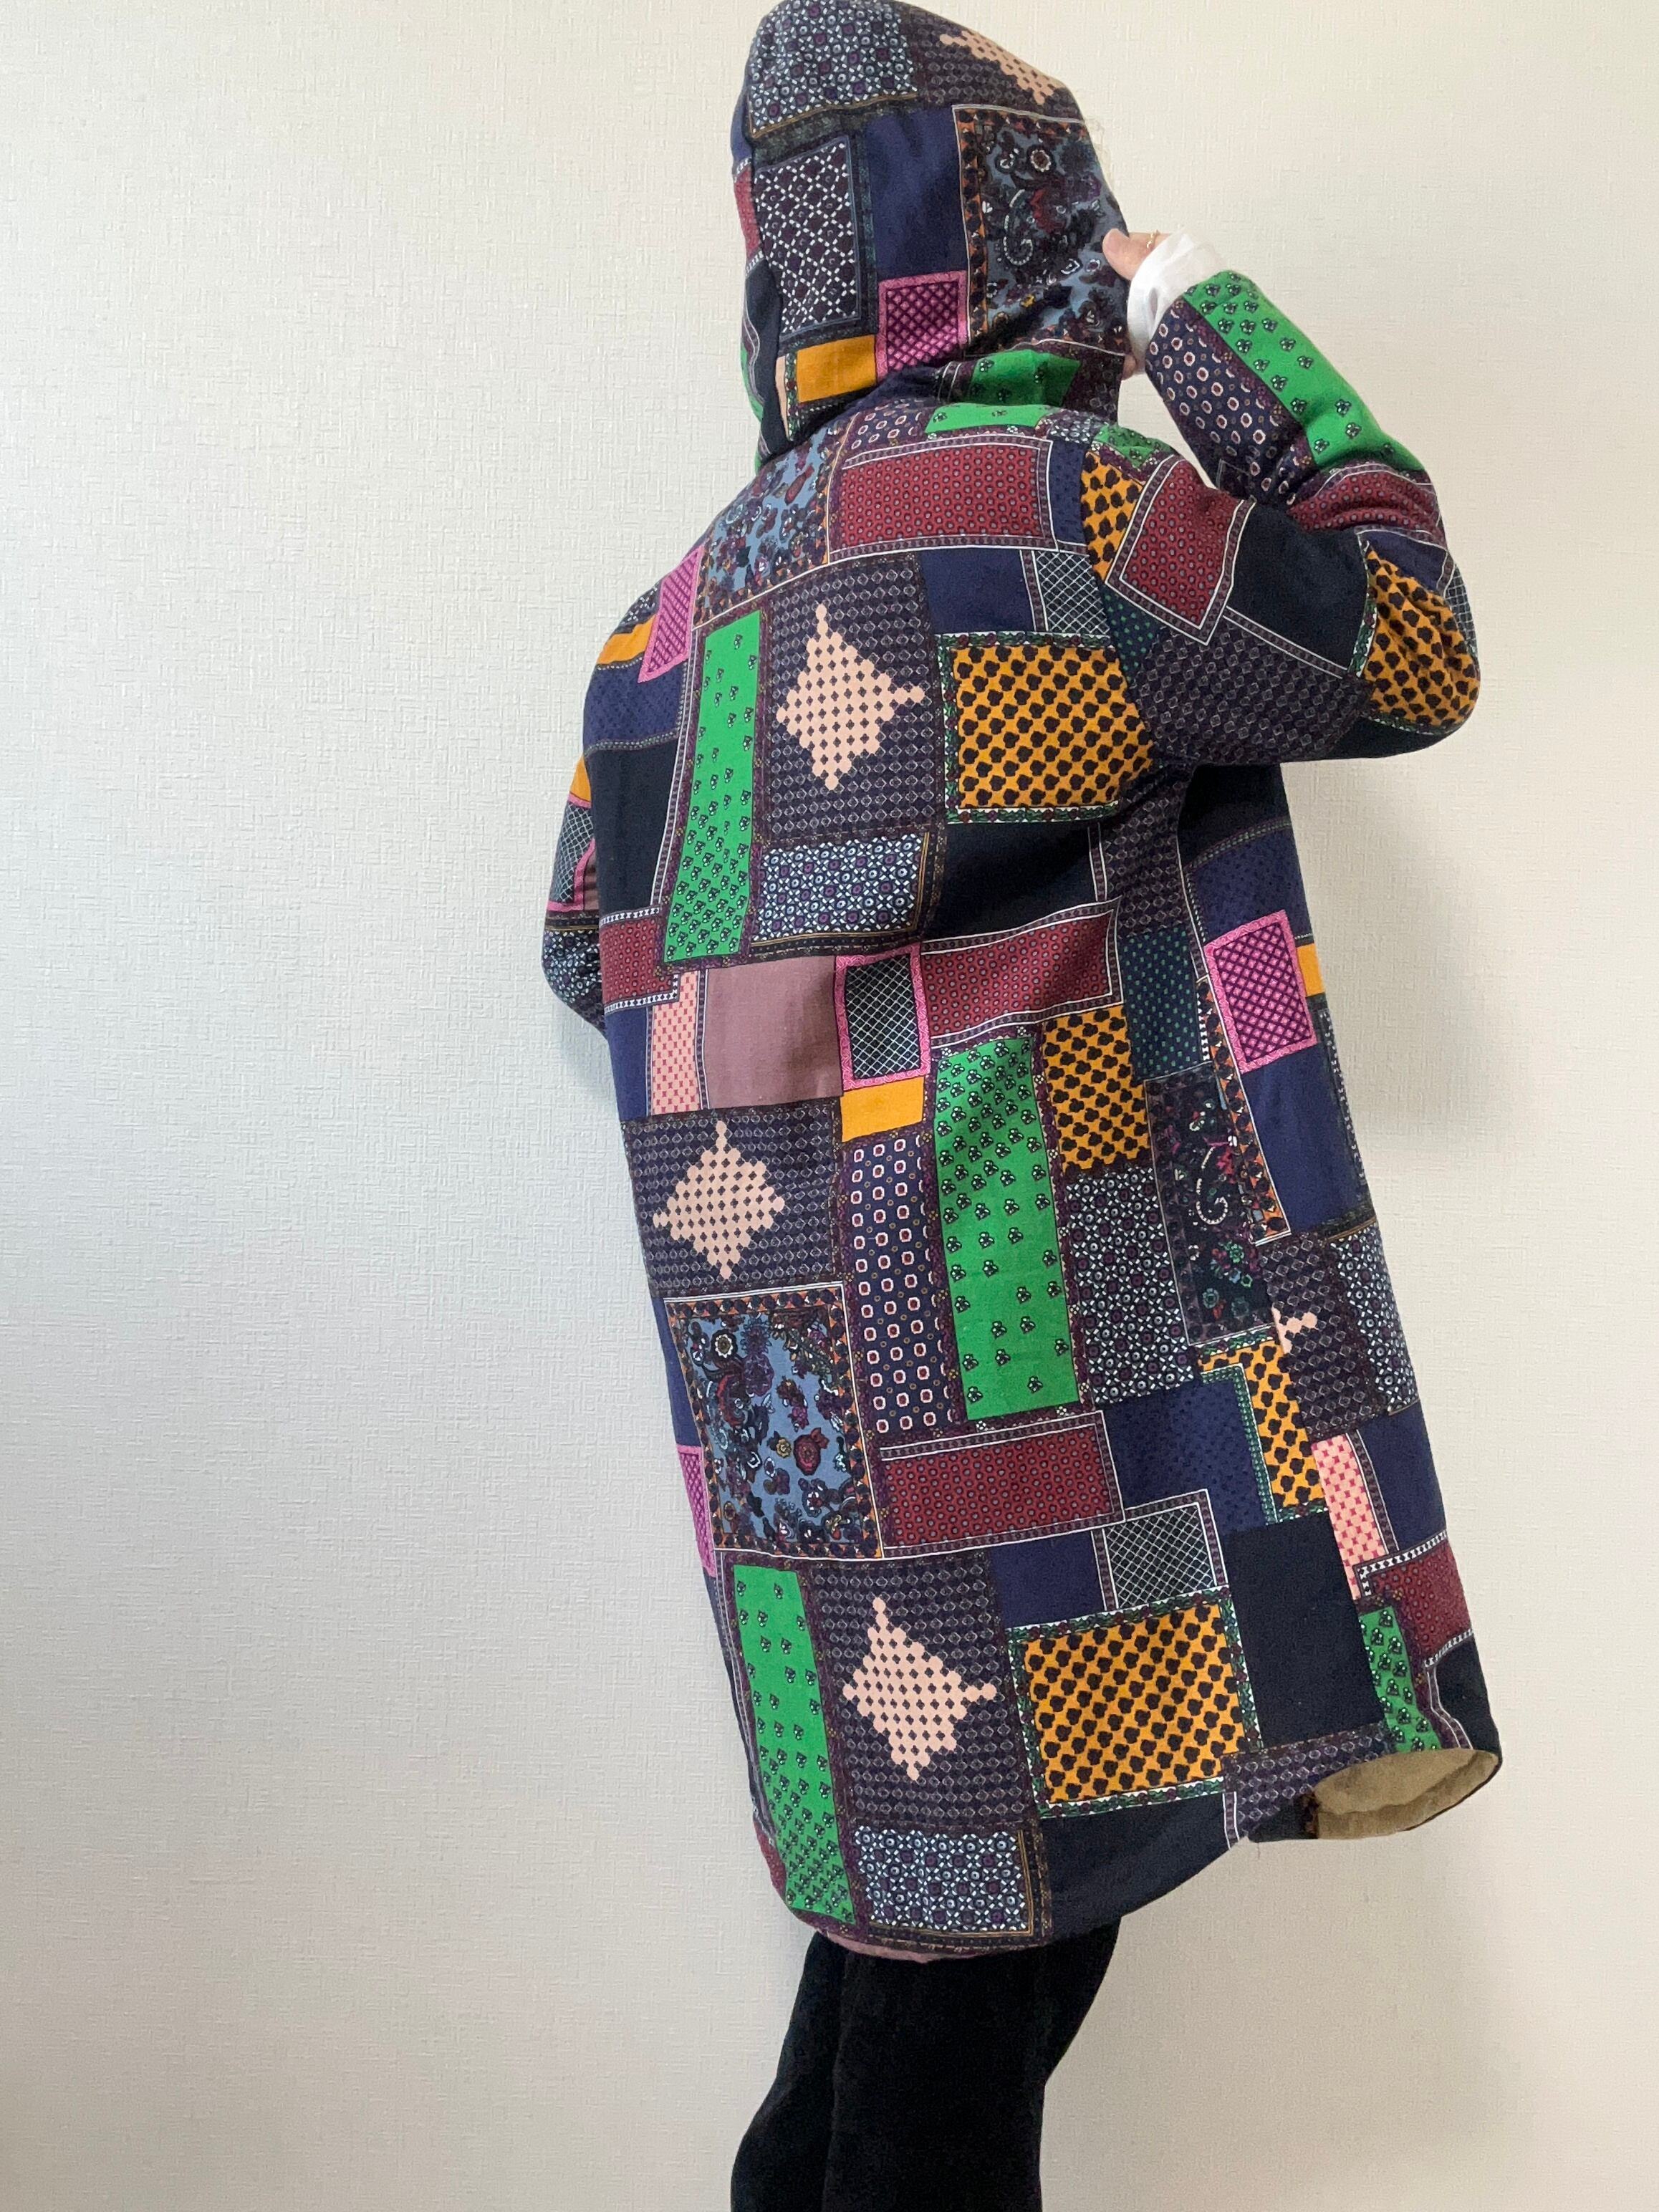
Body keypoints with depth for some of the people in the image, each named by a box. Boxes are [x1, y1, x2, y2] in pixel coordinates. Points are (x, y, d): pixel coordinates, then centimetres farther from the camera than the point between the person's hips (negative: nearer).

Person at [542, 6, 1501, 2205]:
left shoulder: (688, 603, 12)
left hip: (818, 1397, 8)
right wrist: (1210, 317, 4)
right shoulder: (1032, 504, -12)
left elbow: (594, 941, 21)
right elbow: (1409, 647, -3)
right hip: (1000, 1351, -8)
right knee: (972, 2021, 6)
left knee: (918, 1926, 21)